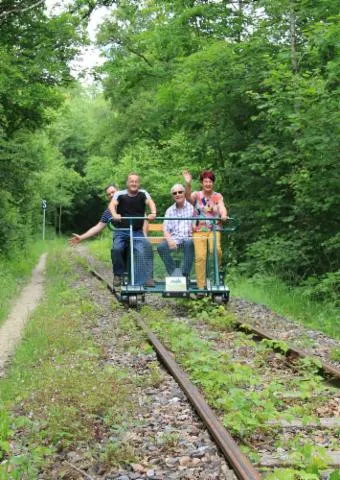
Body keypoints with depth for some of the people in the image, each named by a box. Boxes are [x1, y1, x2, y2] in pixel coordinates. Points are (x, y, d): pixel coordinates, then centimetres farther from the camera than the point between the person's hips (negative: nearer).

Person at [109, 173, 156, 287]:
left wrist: (153, 213, -36)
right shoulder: (120, 194, -1)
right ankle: (118, 275, -5)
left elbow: (150, 202, -13)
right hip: (121, 231, -1)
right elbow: (112, 204, -16)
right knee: (117, 248, -26)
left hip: (137, 232, 1)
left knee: (141, 251, -22)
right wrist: (115, 215, -39)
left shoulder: (143, 194, 4)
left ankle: (146, 278, -14)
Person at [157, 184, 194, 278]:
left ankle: (185, 275, -30)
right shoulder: (170, 211, 18)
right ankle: (174, 274, -19)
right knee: (161, 247, -28)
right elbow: (166, 229, 9)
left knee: (189, 243, -38)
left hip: (188, 238, -3)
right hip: (174, 239, 3)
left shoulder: (191, 207, 8)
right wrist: (169, 240, -11)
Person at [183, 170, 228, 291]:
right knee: (200, 257, -10)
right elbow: (188, 196, -18)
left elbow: (222, 207, -9)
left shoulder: (218, 196, 9)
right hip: (199, 230, 0)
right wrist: (188, 184, -38)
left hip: (214, 229, 1)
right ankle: (201, 286, -3)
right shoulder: (197, 195, 4)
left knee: (216, 250, -27)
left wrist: (223, 215, -33)